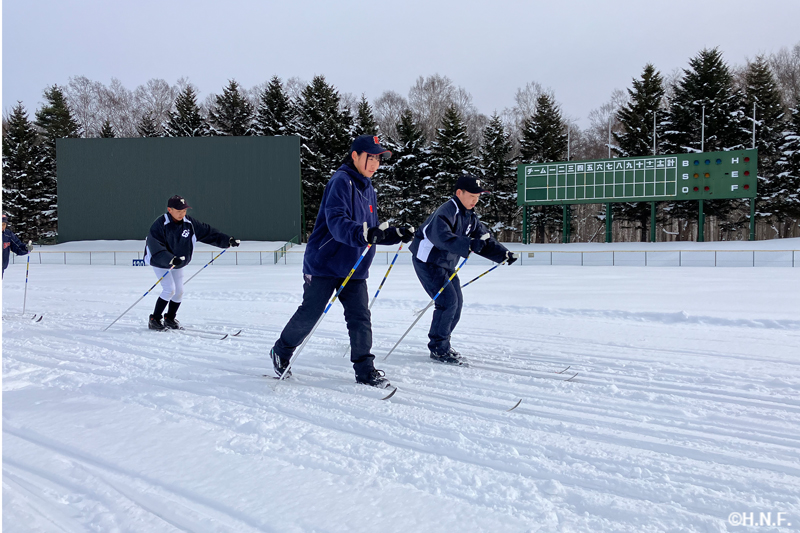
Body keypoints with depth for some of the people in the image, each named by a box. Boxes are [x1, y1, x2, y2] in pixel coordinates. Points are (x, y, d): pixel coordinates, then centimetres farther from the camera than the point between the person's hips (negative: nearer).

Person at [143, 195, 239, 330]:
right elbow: (156, 248, -34)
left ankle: (170, 319, 24)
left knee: (179, 291, 4)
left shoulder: (189, 223, -10)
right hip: (160, 263, -6)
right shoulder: (159, 225, -25)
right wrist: (171, 259, -48)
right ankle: (154, 319, -2)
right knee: (169, 289, -16)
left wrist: (228, 240, -11)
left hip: (178, 264, 6)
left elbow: (208, 232, -5)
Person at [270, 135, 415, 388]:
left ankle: (365, 369, 6)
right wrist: (364, 234, -44)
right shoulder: (341, 181, -13)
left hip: (354, 268, 7)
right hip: (325, 264, -7)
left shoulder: (367, 189, 15)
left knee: (360, 318, -1)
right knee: (308, 315, 3)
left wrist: (396, 234, 4)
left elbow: (372, 231, 20)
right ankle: (281, 352, 26)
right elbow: (337, 222, -28)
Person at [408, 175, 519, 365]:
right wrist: (469, 245, -52)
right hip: (427, 261, -10)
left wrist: (504, 254, -9)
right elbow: (442, 237, -40)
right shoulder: (446, 212, -22)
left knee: (457, 302, 10)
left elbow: (484, 239, 6)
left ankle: (442, 343, 24)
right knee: (448, 301, -16)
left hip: (447, 264, 10)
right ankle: (438, 348, -4)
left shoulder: (470, 217, 7)